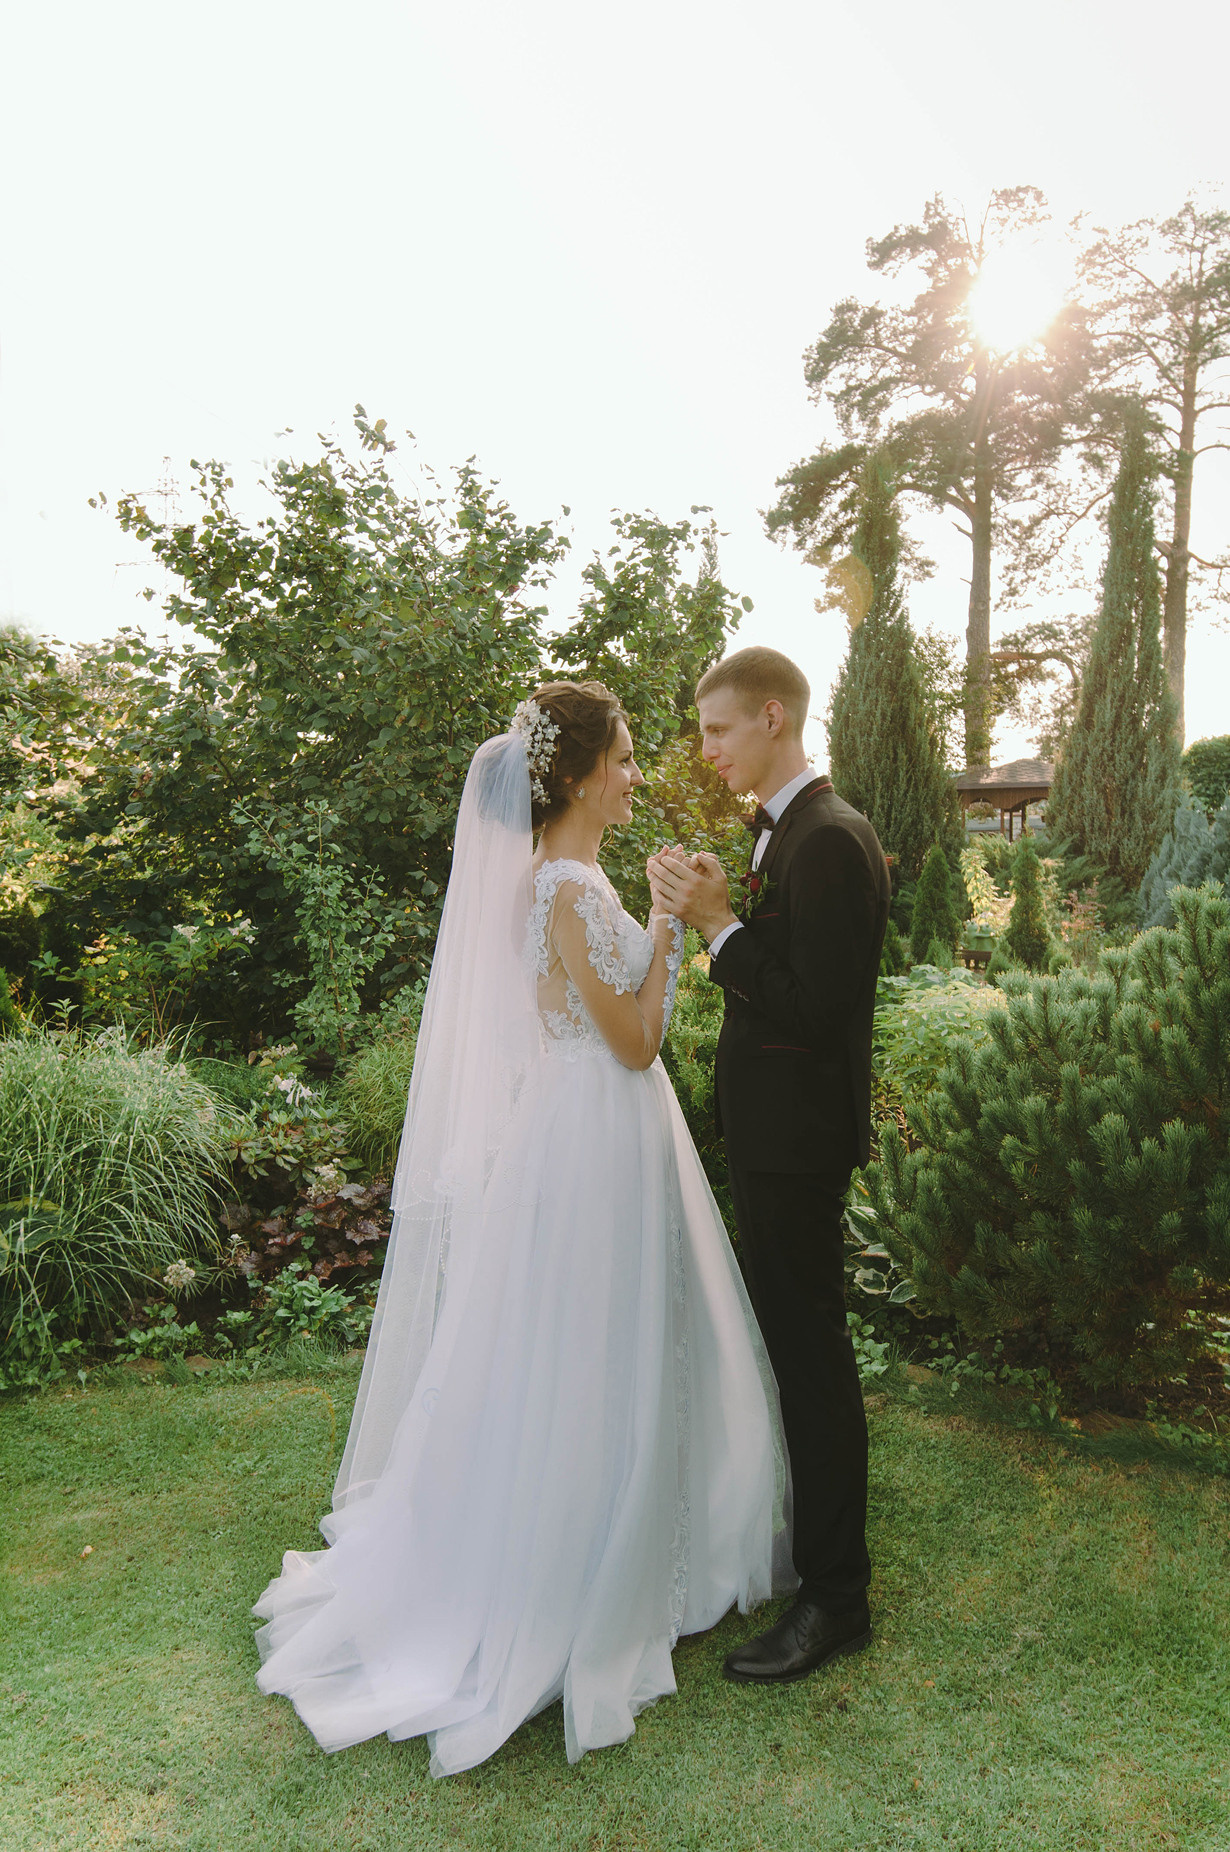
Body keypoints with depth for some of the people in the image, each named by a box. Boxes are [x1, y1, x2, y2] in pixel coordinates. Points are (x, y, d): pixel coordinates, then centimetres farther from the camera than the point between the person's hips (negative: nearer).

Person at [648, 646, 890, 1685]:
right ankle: (797, 1523, 44)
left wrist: (716, 921, -22)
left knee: (812, 1352, 2)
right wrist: (717, 909, -2)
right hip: (774, 1131, 10)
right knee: (788, 1337, 23)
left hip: (799, 1140, -10)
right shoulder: (783, 831, 11)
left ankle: (837, 1597, 19)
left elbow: (815, 1009, -25)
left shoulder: (830, 840, -20)